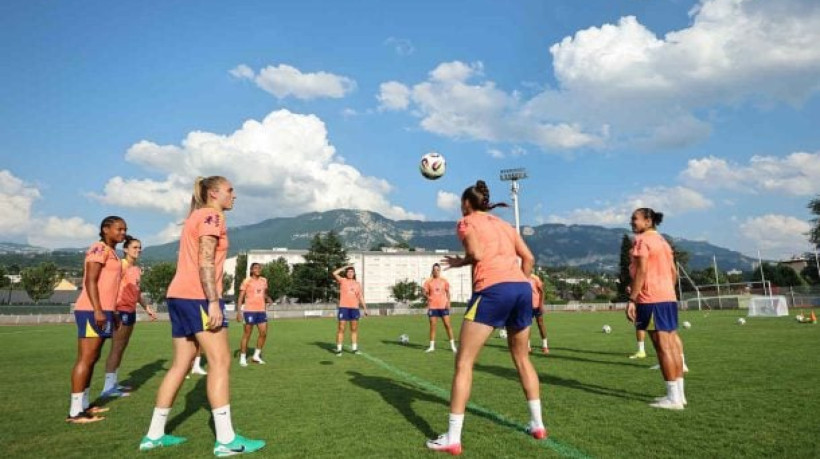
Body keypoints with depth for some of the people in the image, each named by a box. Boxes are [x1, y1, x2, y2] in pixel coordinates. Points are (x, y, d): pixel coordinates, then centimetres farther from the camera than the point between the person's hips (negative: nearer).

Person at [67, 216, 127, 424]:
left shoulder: (111, 252, 19)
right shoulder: (100, 249, -9)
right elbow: (90, 281, -17)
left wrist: (109, 311, 24)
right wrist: (97, 310, -24)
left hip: (102, 311, 10)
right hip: (92, 310, -10)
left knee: (92, 358, 13)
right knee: (85, 359, -8)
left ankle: (84, 404, 21)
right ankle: (75, 412, -4)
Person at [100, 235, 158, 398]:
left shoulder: (137, 269, 15)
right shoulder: (122, 265, -11)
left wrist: (147, 308, 22)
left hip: (131, 310, 9)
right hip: (121, 310, -9)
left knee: (121, 348, 13)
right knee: (116, 348, -6)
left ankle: (113, 383, 20)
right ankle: (108, 387, -2)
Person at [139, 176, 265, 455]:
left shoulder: (196, 217, 23)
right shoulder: (211, 216, -6)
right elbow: (205, 261, -17)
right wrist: (214, 302, -22)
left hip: (180, 295, 10)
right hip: (197, 296, -10)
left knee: (181, 364, 13)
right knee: (220, 361, -8)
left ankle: (154, 435, 19)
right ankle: (226, 440, -7)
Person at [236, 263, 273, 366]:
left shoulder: (264, 281, 12)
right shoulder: (247, 281, -5)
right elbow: (241, 297, -6)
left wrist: (268, 299, 2)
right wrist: (239, 311, -14)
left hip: (261, 311, 5)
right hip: (250, 310, -5)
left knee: (264, 333, 3)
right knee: (247, 335, 0)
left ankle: (256, 355, 17)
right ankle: (242, 358, 10)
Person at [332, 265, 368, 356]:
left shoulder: (357, 284, 14)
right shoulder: (342, 281, 5)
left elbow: (361, 297, 16)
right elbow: (334, 273, -12)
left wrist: (365, 308, 11)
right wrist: (344, 267, -1)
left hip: (354, 308, 3)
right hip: (343, 307, -3)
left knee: (354, 329, 8)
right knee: (341, 328, -4)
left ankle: (354, 348, 16)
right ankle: (339, 349, 0)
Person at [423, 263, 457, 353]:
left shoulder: (444, 281, 6)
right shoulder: (428, 281, 3)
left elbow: (447, 292, 10)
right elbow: (425, 293, 4)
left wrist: (448, 302, -4)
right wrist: (426, 295, -19)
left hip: (443, 306, 0)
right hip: (432, 306, 0)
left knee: (447, 324, -2)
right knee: (432, 325, 2)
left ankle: (452, 345, 7)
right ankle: (432, 346, 11)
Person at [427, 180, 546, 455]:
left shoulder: (466, 222, 10)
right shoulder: (505, 225, 26)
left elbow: (476, 254, -7)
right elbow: (529, 258, 19)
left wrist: (460, 262, 12)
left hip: (493, 290, -6)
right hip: (522, 288, 7)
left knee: (464, 363, 0)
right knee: (522, 358, 24)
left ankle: (452, 439, 0)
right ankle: (538, 424, 29)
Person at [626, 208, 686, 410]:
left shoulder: (642, 240, -9)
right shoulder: (662, 241, 19)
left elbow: (641, 271, -17)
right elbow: (674, 273, 19)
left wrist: (632, 299, -18)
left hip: (652, 299, -9)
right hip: (669, 297, 9)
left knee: (662, 347, -7)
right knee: (671, 345, 11)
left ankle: (673, 398, -3)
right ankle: (679, 394, 17)